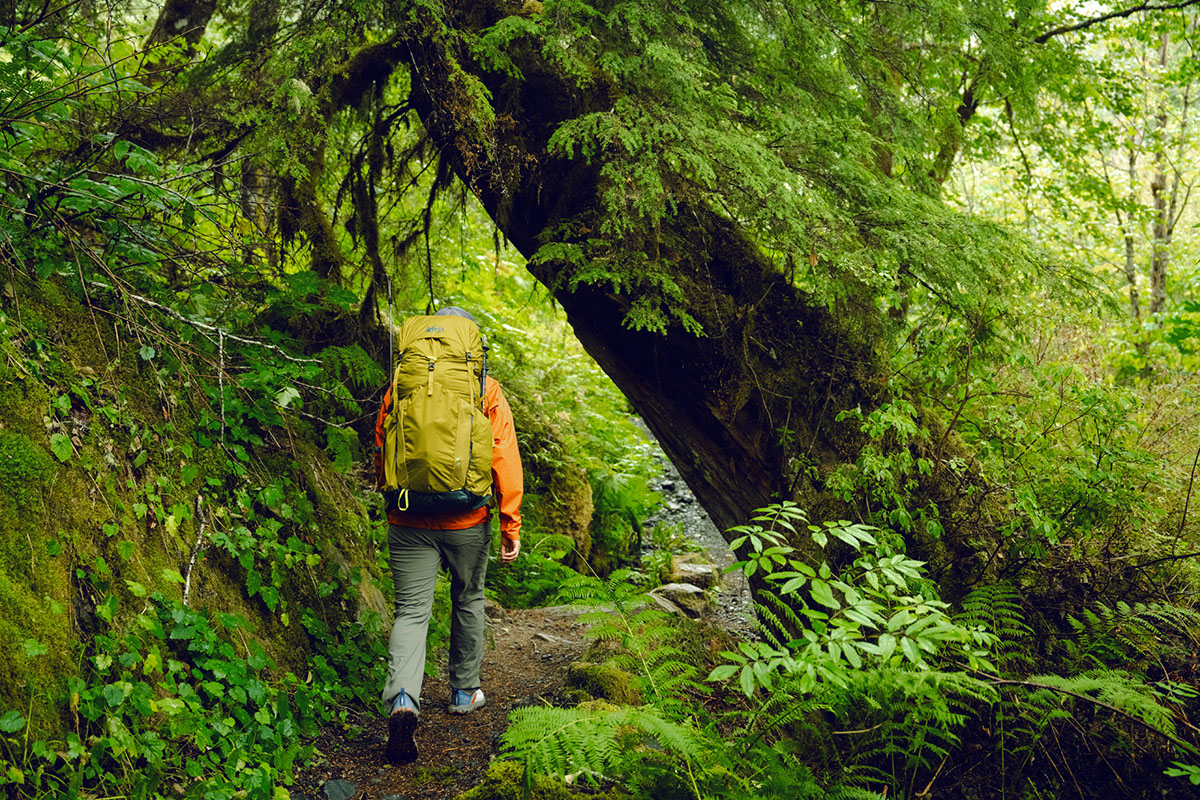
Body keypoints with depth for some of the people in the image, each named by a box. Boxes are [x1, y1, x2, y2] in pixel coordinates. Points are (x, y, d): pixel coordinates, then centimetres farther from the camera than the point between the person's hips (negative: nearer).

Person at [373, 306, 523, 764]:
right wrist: (511, 525, 1)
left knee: (411, 611, 0)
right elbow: (504, 460, -4)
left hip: (408, 521, 1)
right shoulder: (485, 390, -1)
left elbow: (380, 453, 11)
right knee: (468, 603, 19)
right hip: (467, 521, 0)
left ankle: (402, 698, -22)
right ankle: (464, 692, 32)